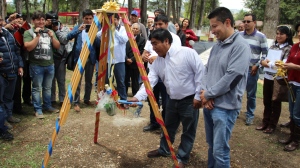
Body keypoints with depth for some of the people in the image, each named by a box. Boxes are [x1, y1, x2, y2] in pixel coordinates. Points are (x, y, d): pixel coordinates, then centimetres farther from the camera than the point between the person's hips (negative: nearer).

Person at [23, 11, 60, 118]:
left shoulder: (49, 32, 11)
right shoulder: (29, 32, -3)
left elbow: (57, 46, 7)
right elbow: (28, 47, -16)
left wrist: (52, 37, -9)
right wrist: (37, 36, -17)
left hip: (50, 65, 4)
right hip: (36, 65, -4)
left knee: (48, 87, 14)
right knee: (37, 88, 1)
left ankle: (47, 106, 27)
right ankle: (38, 109, 9)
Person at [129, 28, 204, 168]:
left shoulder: (187, 53, -20)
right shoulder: (157, 62, 0)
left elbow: (200, 73, -17)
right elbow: (150, 81, -5)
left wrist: (198, 96, -16)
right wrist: (137, 97, -19)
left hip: (190, 100, -6)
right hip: (173, 100, 6)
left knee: (188, 131, 9)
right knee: (168, 127, 21)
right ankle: (164, 150, 44)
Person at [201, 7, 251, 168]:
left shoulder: (240, 46, -13)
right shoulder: (217, 45, 11)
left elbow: (232, 76, -20)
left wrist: (208, 94, -12)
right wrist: (204, 94, -5)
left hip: (225, 106, -7)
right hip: (209, 103, 8)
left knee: (220, 150, -2)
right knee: (211, 145, 20)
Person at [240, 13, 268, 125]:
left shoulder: (261, 37, -4)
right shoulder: (239, 35, 5)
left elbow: (265, 53, -2)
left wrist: (257, 66, -9)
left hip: (252, 70, -3)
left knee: (251, 94, 7)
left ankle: (250, 115, 21)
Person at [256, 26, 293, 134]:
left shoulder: (289, 48, -9)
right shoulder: (273, 46, 9)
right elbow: (265, 58, 13)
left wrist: (269, 64, -15)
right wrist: (263, 62, -10)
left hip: (279, 79, -5)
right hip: (268, 77, 5)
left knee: (275, 103, 9)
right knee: (266, 102, 14)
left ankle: (272, 125, 23)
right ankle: (265, 122, 28)